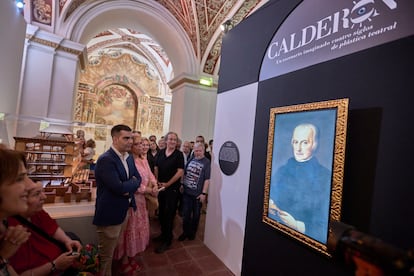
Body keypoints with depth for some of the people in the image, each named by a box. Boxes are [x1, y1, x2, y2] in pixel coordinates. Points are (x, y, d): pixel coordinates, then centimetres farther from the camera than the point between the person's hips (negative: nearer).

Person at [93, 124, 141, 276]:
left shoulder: (129, 157, 3)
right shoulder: (105, 159, -24)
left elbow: (138, 179, 5)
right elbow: (119, 187, -30)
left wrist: (128, 187, -14)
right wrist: (132, 183, -12)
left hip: (124, 211, 8)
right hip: (110, 214, -8)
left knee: (116, 250, 29)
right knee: (106, 256, 15)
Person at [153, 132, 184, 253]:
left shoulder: (179, 154, -8)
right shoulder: (161, 152, 5)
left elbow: (180, 171, -13)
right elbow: (156, 168, 9)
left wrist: (167, 184, -12)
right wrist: (157, 182, -3)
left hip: (172, 188, -5)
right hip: (160, 187, 5)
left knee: (169, 214, 3)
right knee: (161, 212, 16)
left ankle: (167, 240, 17)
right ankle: (163, 233, 36)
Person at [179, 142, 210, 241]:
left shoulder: (206, 162, -10)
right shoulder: (191, 160, 5)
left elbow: (207, 179, -13)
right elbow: (184, 173, 13)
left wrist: (204, 193, -15)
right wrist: (182, 184, 6)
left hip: (198, 194, -4)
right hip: (186, 192, 4)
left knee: (196, 214, 15)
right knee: (185, 214, 13)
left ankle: (192, 232, 35)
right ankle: (186, 232, 33)